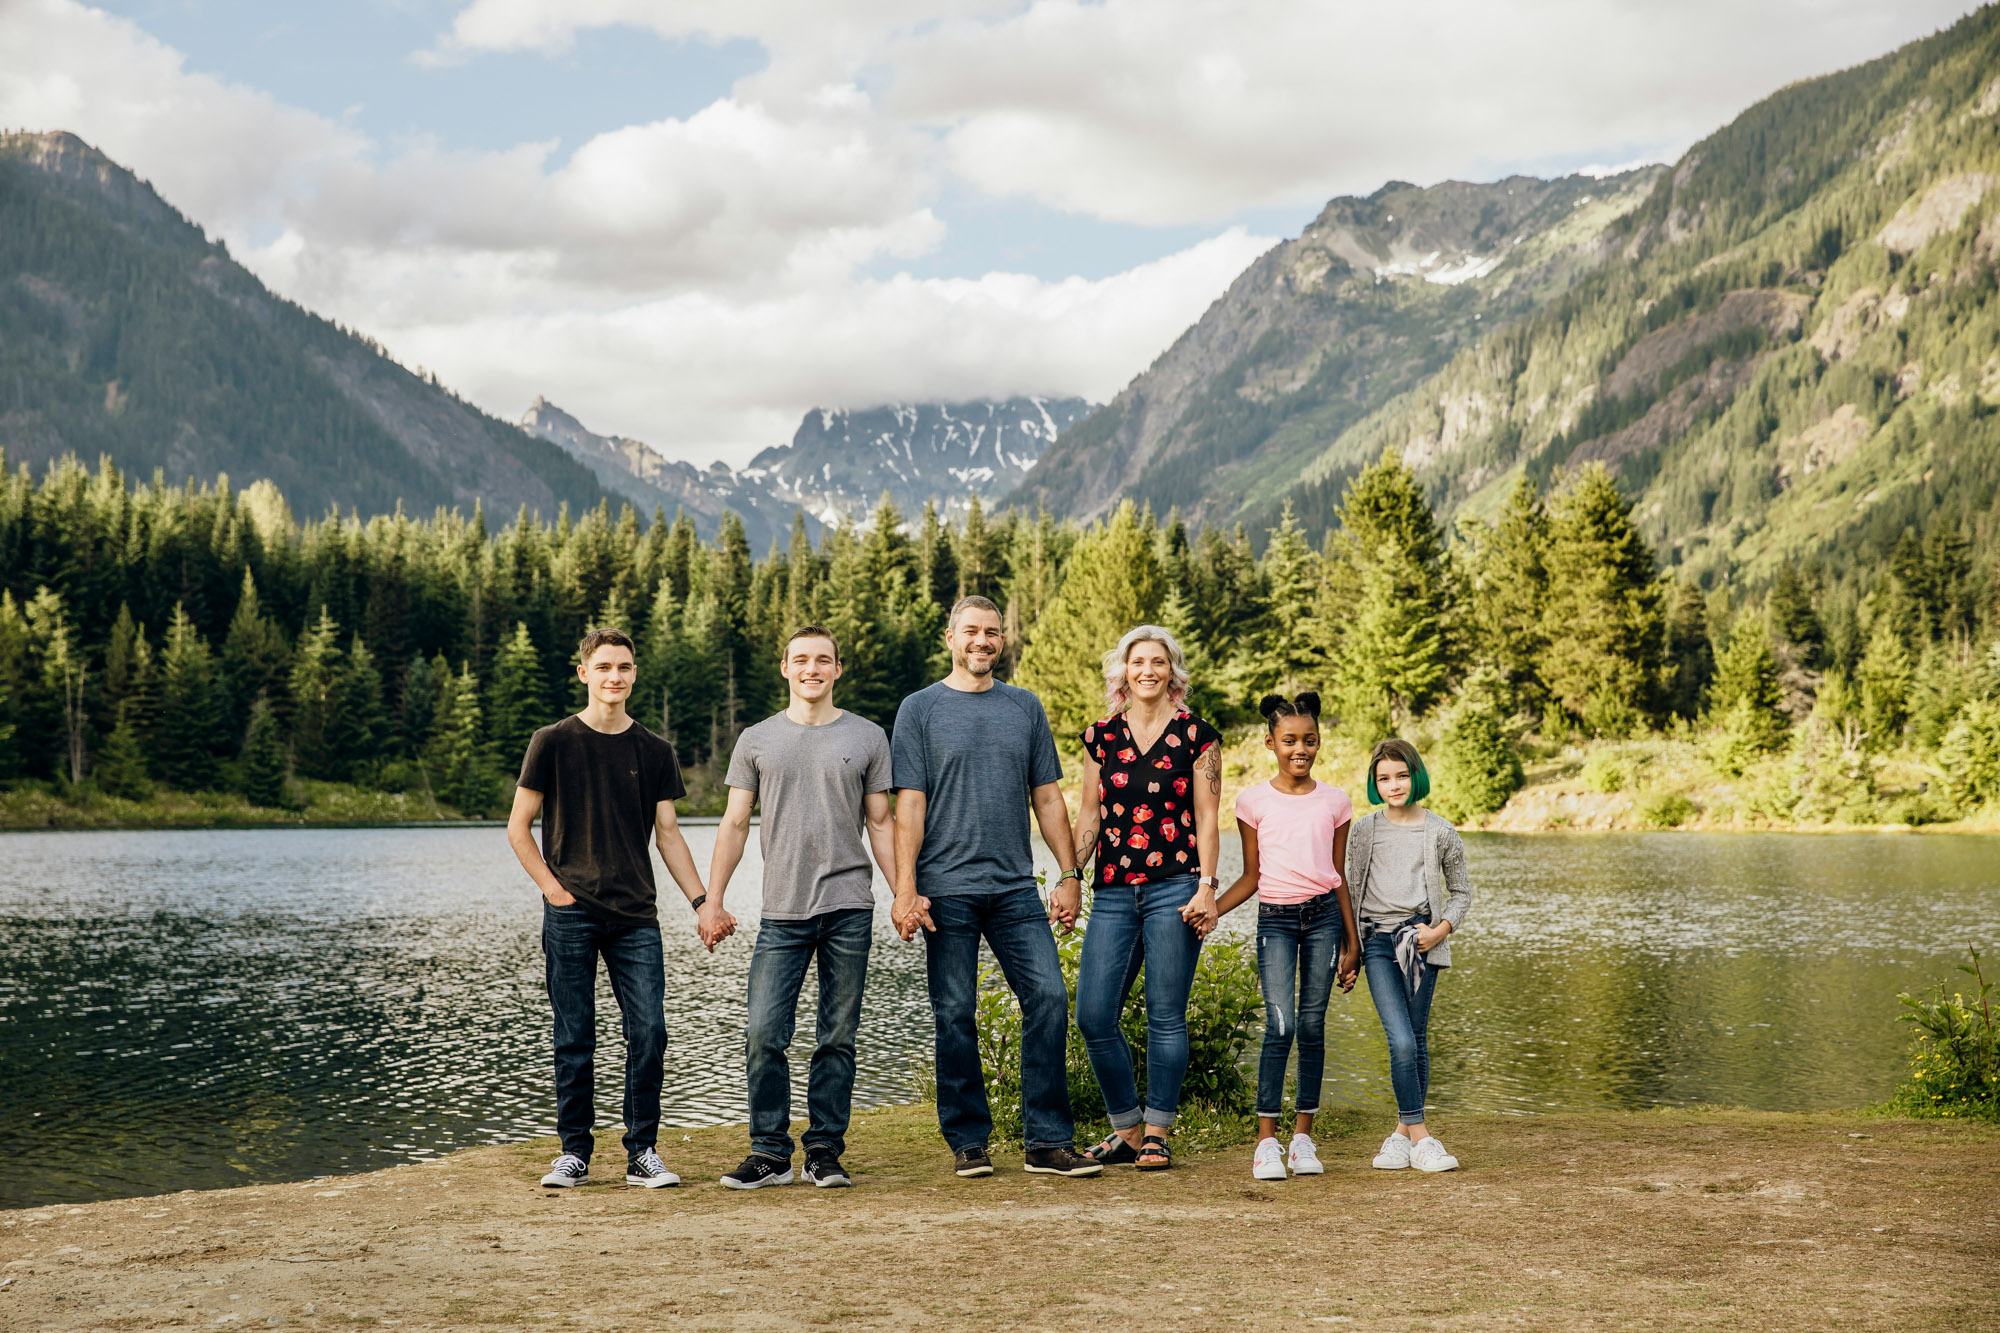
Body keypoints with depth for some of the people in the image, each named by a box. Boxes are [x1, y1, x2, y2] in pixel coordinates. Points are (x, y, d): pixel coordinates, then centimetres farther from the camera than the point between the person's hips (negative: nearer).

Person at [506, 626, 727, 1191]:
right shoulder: (553, 743, 3)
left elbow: (667, 833, 12)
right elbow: (518, 827, 6)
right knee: (575, 1039, 1)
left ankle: (642, 1152, 5)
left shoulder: (655, 751, 10)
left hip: (636, 916, 2)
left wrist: (702, 901, 3)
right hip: (571, 914, -2)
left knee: (649, 1033, -5)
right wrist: (553, 888, -5)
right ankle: (574, 1152, 12)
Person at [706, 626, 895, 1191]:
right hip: (782, 911, 0)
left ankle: (825, 1152, 10)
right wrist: (712, 899, 4)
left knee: (837, 1038, 2)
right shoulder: (757, 741, 10)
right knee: (764, 1034, -6)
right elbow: (734, 825, 11)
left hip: (849, 907, 0)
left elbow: (880, 825, 10)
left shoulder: (867, 738, 8)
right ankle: (770, 1153, 4)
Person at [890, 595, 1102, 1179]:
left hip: (1015, 887, 3)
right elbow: (909, 805, -1)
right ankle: (968, 1142, 12)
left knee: (1048, 997, -6)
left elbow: (1048, 797, 15)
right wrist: (905, 889, -9)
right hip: (948, 889, -3)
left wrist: (1069, 875, 8)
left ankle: (1049, 1141, 0)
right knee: (955, 1015, 1)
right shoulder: (921, 710, 3)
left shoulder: (1025, 708, 13)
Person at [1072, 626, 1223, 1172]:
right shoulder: (1101, 736, 11)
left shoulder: (1196, 735, 3)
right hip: (1114, 891, 3)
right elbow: (1088, 815, 14)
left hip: (1175, 888, -3)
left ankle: (1157, 1134, 9)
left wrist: (1206, 888, -7)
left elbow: (1207, 819, 1)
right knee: (1094, 1015, -2)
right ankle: (1127, 1128, 12)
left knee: (1166, 1017, -2)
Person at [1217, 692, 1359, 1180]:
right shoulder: (1254, 802, 3)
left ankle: (1303, 1135, 10)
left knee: (1312, 1026, 2)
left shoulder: (1335, 802, 8)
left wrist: (1352, 942, 13)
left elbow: (1339, 878, 13)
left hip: (1323, 915, 2)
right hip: (1275, 918, -2)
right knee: (1280, 1025, -14)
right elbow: (1251, 877, 7)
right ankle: (1267, 1140, -8)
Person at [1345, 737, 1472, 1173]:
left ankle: (1403, 1131, 14)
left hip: (1420, 939, 1)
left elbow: (1461, 891, 13)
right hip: (1377, 939, -1)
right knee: (1401, 1041, -12)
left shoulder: (1441, 833, 5)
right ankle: (1420, 1137, -6)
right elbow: (1353, 889, 15)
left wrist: (1441, 929, -4)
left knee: (1417, 1041, 1)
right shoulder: (1364, 830, 8)